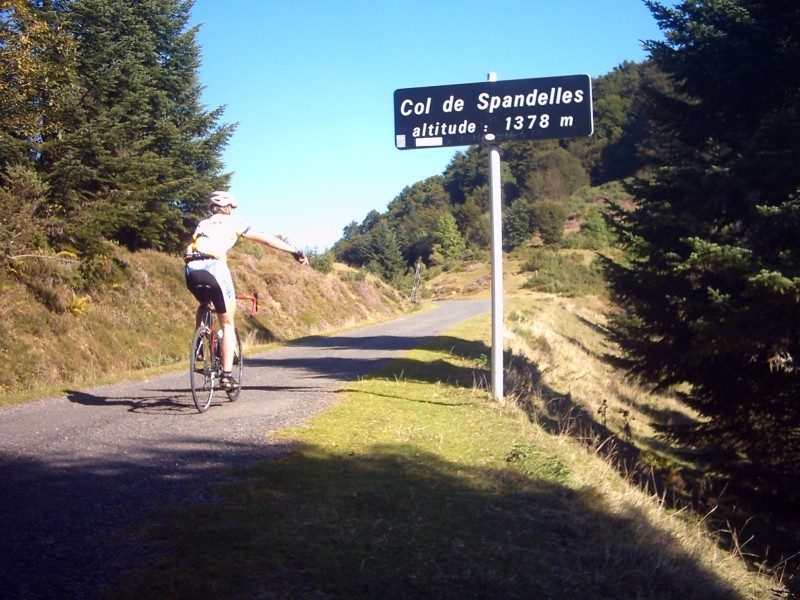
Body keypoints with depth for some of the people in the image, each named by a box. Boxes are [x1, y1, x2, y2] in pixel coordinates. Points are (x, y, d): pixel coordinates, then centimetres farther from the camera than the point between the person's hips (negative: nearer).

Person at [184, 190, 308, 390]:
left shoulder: (202, 224, 32)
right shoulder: (232, 222, 18)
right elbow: (265, 239, 13)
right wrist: (295, 251, 14)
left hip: (191, 270, 5)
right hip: (214, 267, -4)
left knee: (204, 305, 37)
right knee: (227, 323, 9)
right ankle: (227, 375, 3)